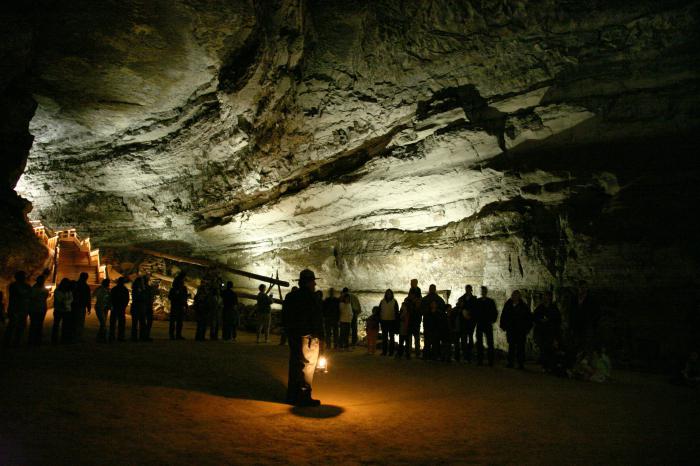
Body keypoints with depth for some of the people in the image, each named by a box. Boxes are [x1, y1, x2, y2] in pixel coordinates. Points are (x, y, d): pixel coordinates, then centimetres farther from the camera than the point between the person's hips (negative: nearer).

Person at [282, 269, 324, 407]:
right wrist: (318, 337, -11)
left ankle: (292, 395, 22)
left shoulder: (290, 297, 12)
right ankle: (304, 397, 0)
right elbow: (317, 320, -15)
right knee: (307, 366, -2)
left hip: (293, 337, 8)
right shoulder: (310, 297, -13)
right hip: (308, 337, -8)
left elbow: (285, 318, 17)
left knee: (295, 365, 14)